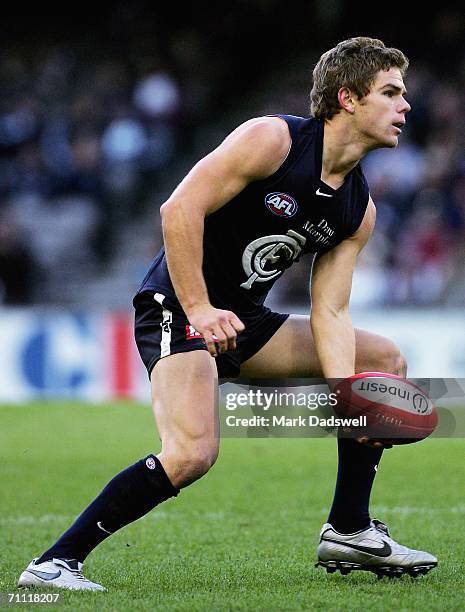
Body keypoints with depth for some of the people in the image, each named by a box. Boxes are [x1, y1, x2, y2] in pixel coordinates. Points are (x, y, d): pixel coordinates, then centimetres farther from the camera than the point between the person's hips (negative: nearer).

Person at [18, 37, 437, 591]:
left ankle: (349, 531, 16)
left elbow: (329, 312, 2)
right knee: (193, 451, -31)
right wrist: (199, 308, -28)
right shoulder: (271, 139, -17)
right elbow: (179, 209, -23)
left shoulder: (359, 211, 5)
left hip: (242, 320, 9)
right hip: (176, 305, -9)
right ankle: (56, 562, -22)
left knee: (385, 360, 11)